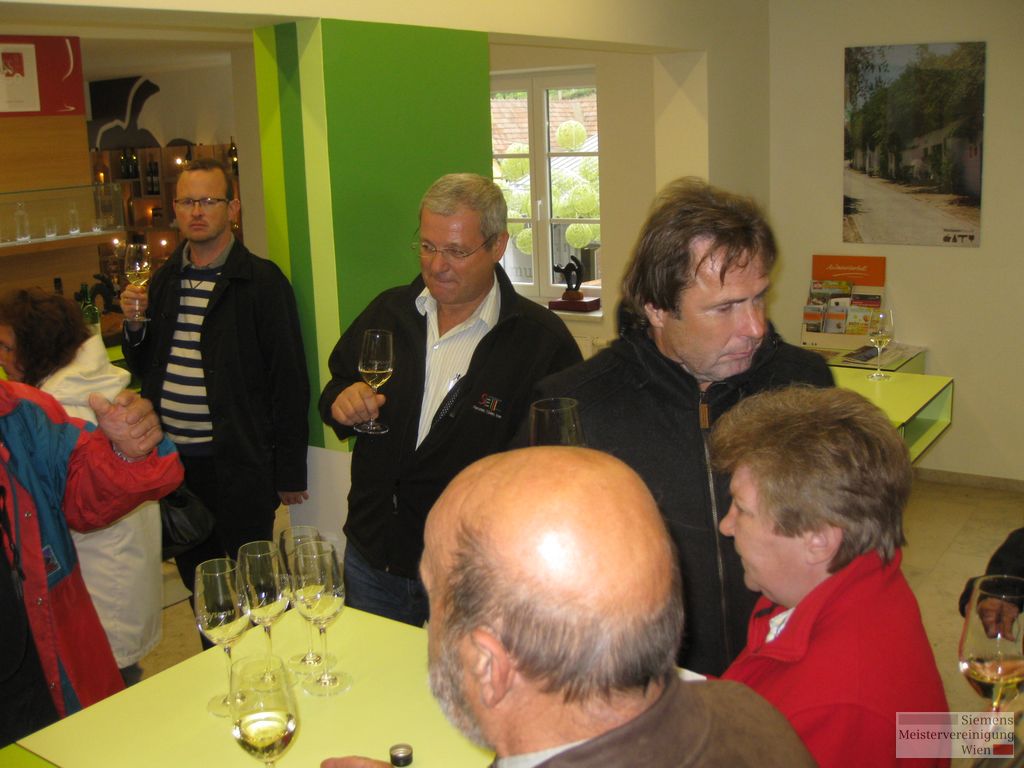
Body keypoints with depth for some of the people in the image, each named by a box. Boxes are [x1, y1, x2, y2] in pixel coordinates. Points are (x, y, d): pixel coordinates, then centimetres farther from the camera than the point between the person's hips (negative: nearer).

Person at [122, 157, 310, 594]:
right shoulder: (164, 279, 10)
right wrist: (135, 324, -4)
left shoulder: (261, 281, -8)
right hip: (172, 460, 6)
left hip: (237, 465, -6)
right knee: (197, 581, 18)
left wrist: (289, 472, -10)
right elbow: (143, 368, 17)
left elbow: (289, 380, -9)